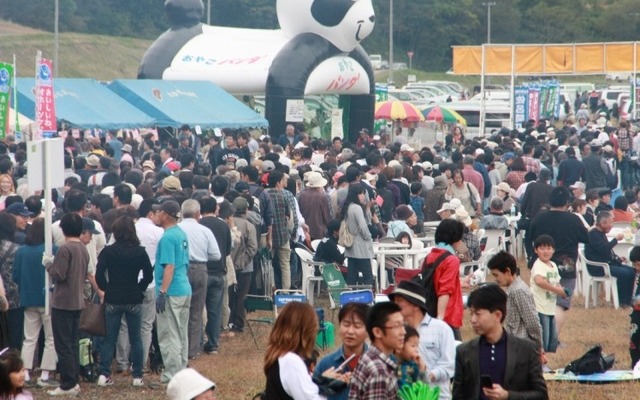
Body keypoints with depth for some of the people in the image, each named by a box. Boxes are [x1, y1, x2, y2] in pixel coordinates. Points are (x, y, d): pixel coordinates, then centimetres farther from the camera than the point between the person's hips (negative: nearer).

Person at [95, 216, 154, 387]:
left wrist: (106, 289, 7)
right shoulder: (140, 252, -3)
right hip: (133, 300, 1)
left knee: (109, 339, 7)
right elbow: (148, 276, -1)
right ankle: (137, 376, 9)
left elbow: (99, 275, -10)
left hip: (113, 300, 0)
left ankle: (104, 374, -1)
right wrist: (139, 289, 11)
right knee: (136, 339, 9)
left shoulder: (108, 251, -7)